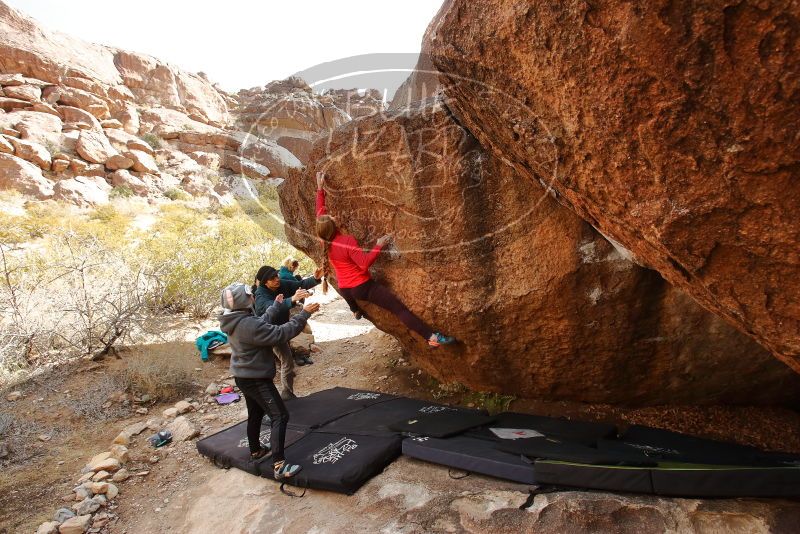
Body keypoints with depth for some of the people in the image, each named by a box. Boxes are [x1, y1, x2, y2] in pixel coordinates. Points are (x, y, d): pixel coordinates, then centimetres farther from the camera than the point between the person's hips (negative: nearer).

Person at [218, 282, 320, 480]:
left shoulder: (235, 321, 1)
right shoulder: (249, 324, -30)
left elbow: (262, 322, 17)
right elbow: (282, 333, -29)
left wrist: (276, 305, 29)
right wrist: (304, 314, -23)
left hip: (243, 376, 10)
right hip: (256, 379, -10)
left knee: (255, 414, 26)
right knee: (280, 417, -7)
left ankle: (255, 451, 43)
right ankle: (279, 465, -8)